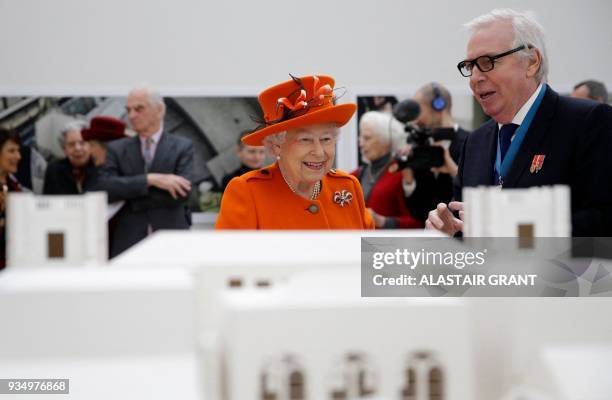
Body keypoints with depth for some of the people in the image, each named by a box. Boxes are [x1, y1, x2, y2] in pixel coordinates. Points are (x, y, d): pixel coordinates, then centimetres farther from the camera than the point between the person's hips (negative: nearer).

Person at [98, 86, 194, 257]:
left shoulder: (183, 147, 5)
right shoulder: (116, 149, 11)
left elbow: (182, 193, -8)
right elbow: (105, 187, -4)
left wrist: (128, 196, -6)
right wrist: (151, 179, -15)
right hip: (128, 242, 1)